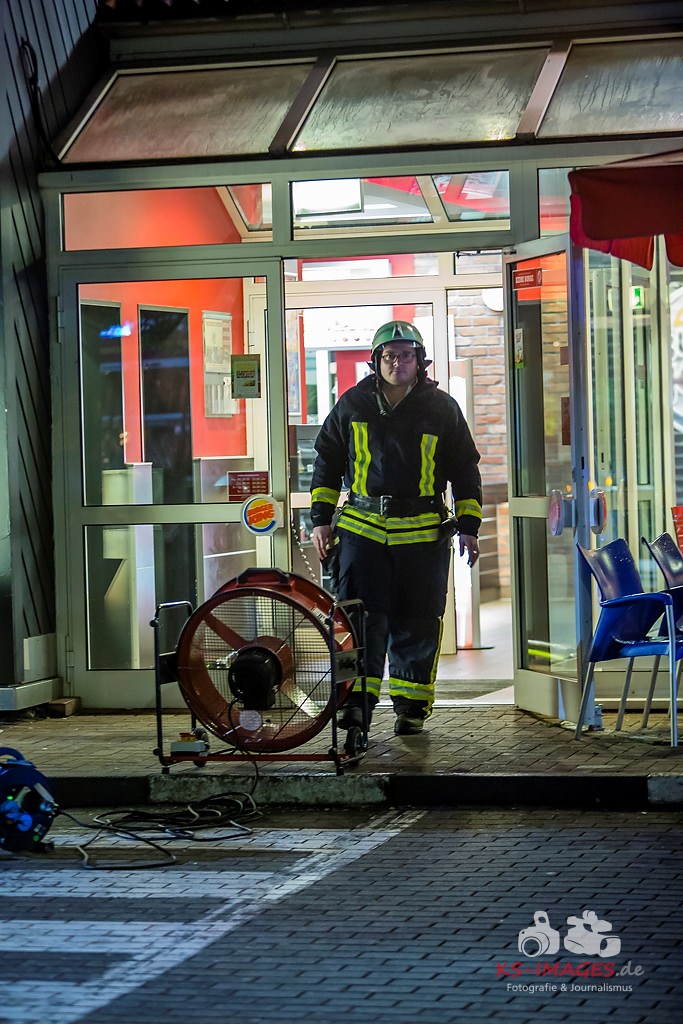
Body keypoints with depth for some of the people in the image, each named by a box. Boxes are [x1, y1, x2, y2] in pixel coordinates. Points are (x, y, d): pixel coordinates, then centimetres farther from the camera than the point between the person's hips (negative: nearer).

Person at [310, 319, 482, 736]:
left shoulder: (441, 408, 4)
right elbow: (327, 462, 14)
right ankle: (357, 699, -3)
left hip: (422, 533, 0)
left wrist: (469, 526, 4)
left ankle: (411, 705, 14)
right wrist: (321, 519, 10)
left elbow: (465, 469, 9)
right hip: (362, 528, 0)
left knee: (416, 623, 4)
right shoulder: (352, 405, 6)